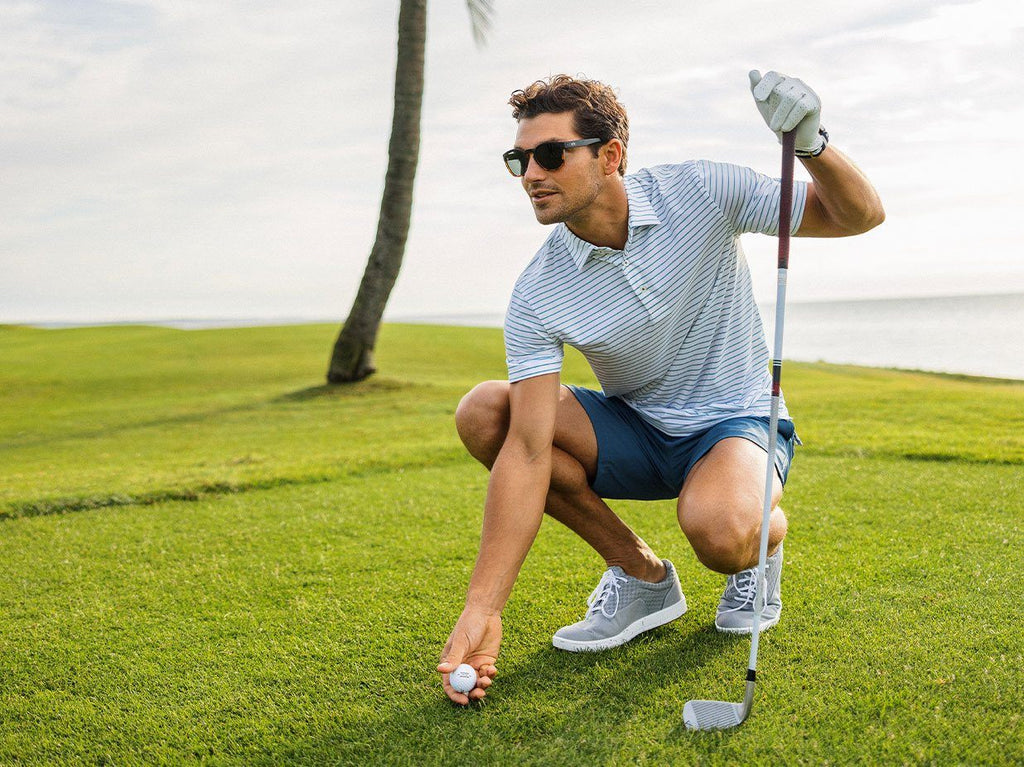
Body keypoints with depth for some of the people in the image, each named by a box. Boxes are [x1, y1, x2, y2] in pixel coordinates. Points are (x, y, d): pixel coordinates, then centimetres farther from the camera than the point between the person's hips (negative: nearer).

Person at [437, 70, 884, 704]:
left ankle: (764, 538, 4)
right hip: (635, 431, 3)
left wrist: (812, 143, -35)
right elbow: (527, 450, -23)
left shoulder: (702, 193, -17)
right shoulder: (537, 297, -16)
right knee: (483, 413, -20)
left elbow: (860, 214, -11)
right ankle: (641, 574, -5)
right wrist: (483, 609, -30)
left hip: (736, 423, -3)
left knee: (718, 528, -39)